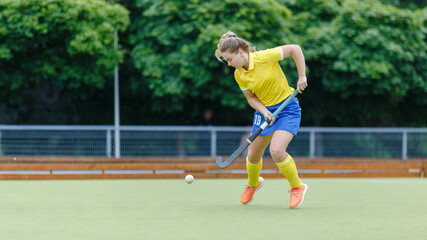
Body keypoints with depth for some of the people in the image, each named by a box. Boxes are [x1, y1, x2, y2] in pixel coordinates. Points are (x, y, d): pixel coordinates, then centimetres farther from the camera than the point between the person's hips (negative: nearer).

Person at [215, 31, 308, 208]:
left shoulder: (265, 57, -22)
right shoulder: (239, 75, -5)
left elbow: (295, 49, -13)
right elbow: (251, 97, 3)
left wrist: (302, 77, -15)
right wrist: (264, 111, -16)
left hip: (287, 109, -6)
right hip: (264, 110, 6)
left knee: (276, 151, -23)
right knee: (253, 155, 10)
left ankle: (297, 187, 1)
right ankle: (253, 183, 45)